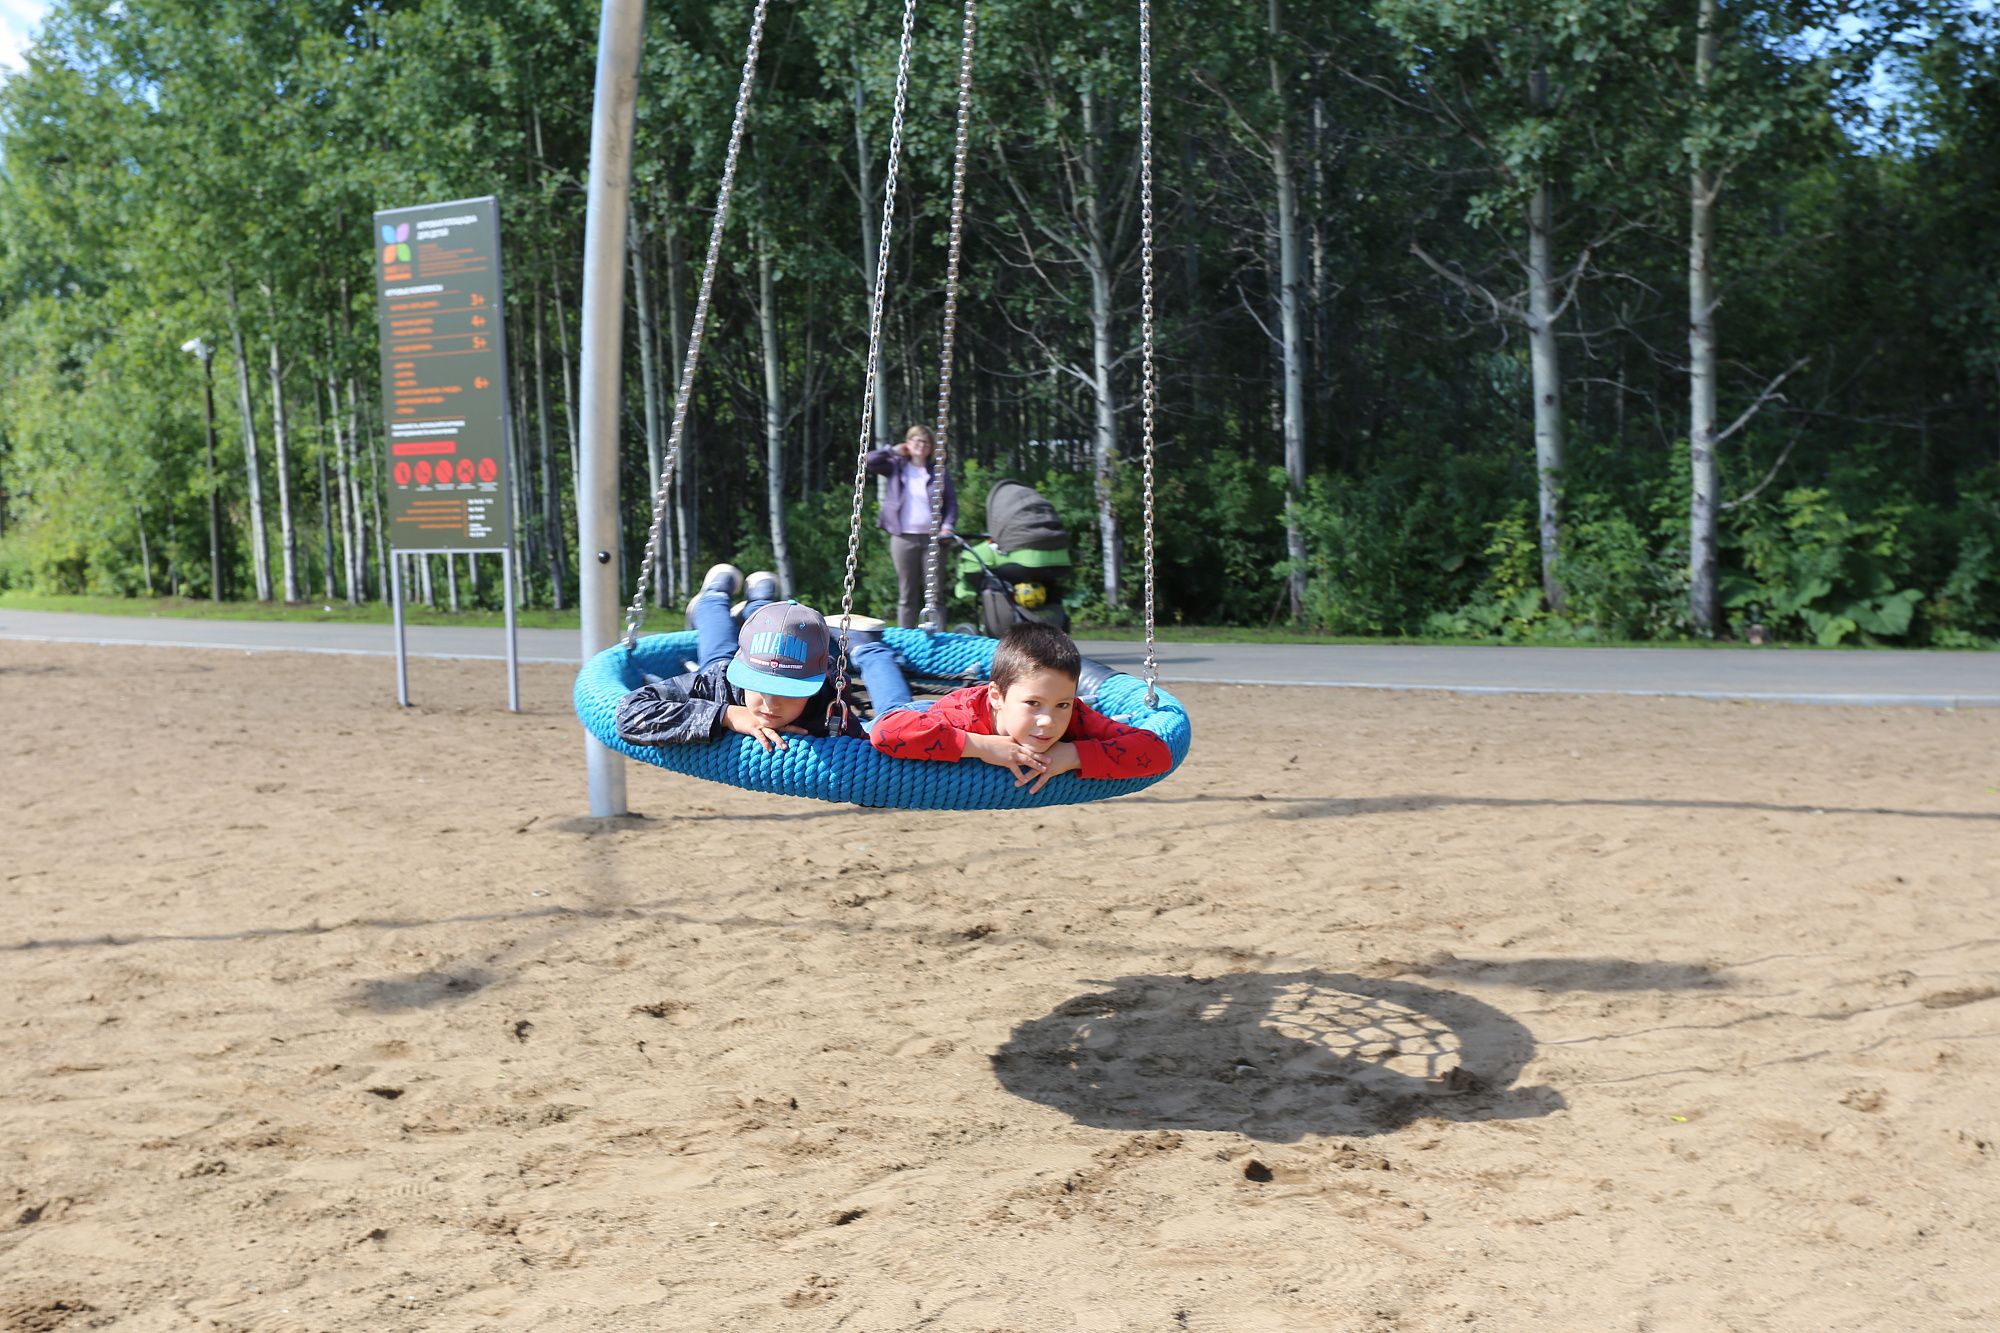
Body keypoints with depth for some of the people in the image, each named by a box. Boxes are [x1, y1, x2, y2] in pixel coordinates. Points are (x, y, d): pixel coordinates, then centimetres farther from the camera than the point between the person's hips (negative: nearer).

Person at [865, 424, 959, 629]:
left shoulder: (938, 472, 8)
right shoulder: (896, 467, 8)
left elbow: (952, 501, 5)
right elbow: (869, 460, -2)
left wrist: (948, 526, -9)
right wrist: (893, 451, 5)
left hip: (932, 537, 0)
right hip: (903, 538, 0)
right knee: (907, 595, 5)